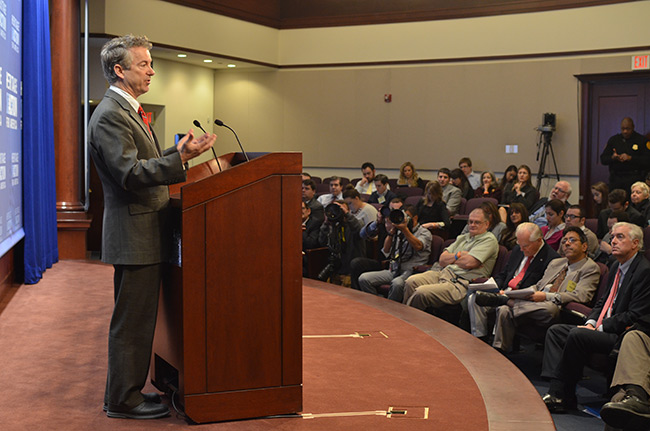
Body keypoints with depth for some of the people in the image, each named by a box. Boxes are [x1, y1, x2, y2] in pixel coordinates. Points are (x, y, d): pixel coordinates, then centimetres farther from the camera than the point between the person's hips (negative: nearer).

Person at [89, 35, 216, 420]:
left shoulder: (129, 111, 17)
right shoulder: (110, 115, -16)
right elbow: (129, 173, -25)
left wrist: (179, 153, 10)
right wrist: (180, 158, -30)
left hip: (147, 233, 10)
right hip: (134, 234, -10)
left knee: (139, 319, 17)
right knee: (132, 321, -2)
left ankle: (129, 390, 27)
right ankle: (123, 400, 9)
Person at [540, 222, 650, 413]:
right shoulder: (616, 267, 17)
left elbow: (635, 316, -18)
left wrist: (600, 327, -15)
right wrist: (591, 322, 2)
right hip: (602, 329, 10)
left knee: (578, 335, -29)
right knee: (555, 331, -2)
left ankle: (564, 395, -18)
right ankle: (556, 391, -14)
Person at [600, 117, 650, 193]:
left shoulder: (642, 140, 3)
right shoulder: (613, 139, 14)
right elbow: (603, 159, 11)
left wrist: (630, 158, -16)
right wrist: (612, 158, -10)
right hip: (616, 178, 3)